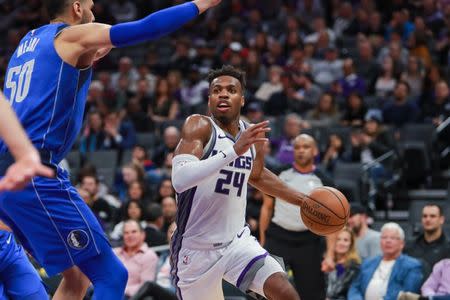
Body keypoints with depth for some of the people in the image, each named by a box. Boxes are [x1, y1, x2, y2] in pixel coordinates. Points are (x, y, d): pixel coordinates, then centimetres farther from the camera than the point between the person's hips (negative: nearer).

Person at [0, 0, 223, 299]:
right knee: (111, 276, -7)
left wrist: (86, 60, 31)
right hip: (36, 176, -9)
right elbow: (146, 28, -8)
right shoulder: (71, 35, -1)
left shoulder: (28, 42, 22)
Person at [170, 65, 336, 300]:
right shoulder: (199, 126, -15)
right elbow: (180, 180, -33)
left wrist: (303, 200, 25)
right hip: (196, 248, -4)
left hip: (237, 241, 4)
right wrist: (234, 151, -39)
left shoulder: (251, 135, 3)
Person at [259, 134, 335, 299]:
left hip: (308, 242, 0)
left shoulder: (323, 181, 1)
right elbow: (267, 208, 9)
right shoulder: (279, 174, 4)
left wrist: (329, 254, -10)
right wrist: (263, 242, 4)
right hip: (277, 238, 0)